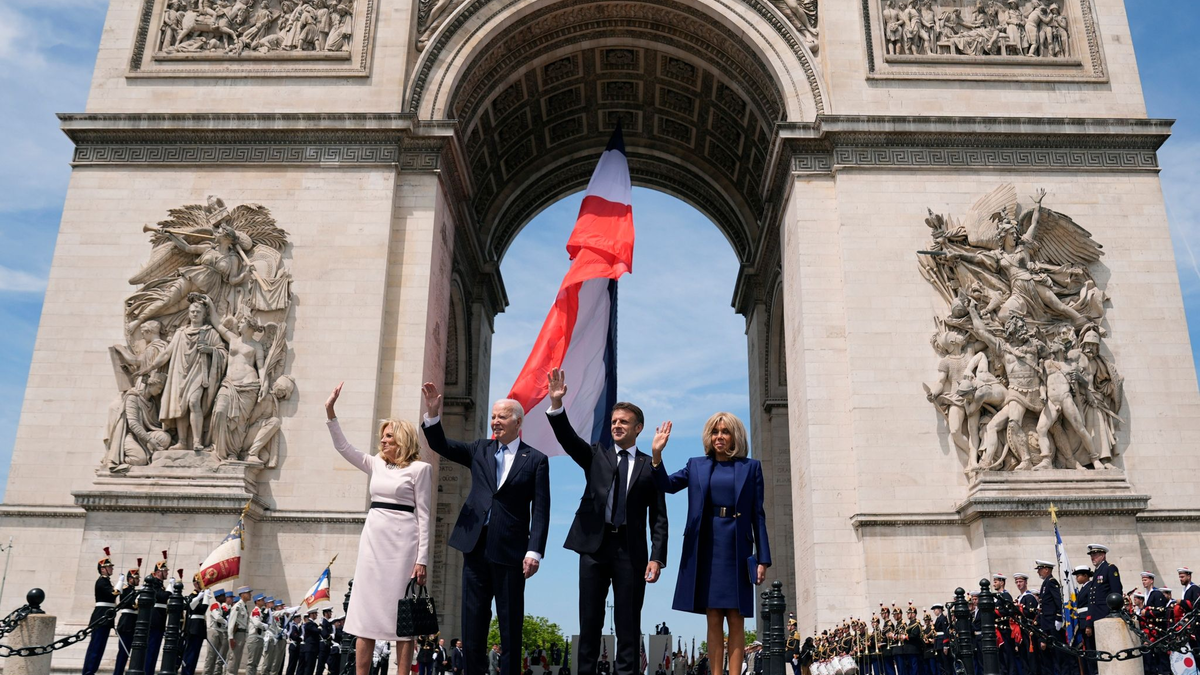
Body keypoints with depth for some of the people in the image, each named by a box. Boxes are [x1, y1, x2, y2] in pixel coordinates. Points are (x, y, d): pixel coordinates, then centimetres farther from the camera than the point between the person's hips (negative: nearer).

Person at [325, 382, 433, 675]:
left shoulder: (420, 468, -2)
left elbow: (423, 515, -5)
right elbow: (343, 447, 12)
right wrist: (330, 411, 4)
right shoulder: (376, 465, 15)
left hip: (402, 541, -5)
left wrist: (422, 558, -11)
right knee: (366, 611, 4)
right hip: (373, 539, 6)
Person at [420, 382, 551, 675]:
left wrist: (534, 552, -14)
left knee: (510, 625, 4)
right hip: (476, 547, 4)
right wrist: (433, 414, -9)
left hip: (510, 551, -4)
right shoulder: (480, 450, 12)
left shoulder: (536, 460, -1)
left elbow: (541, 510, -5)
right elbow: (441, 446, 7)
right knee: (473, 622, 8)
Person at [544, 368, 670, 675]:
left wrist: (657, 557, -7)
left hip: (631, 549, -1)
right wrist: (556, 403, -23)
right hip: (594, 545, 1)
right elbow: (568, 438, -7)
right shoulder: (595, 455, 9)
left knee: (628, 621, 4)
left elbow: (658, 517, 2)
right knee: (589, 619, 7)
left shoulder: (650, 465, 5)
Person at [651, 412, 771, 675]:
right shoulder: (697, 465, 11)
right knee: (714, 619, 4)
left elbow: (758, 515, 4)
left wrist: (763, 558, -1)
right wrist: (657, 454, -20)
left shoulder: (750, 467, 7)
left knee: (736, 619, -1)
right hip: (706, 547, 1)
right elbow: (667, 484, -3)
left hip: (737, 548, -1)